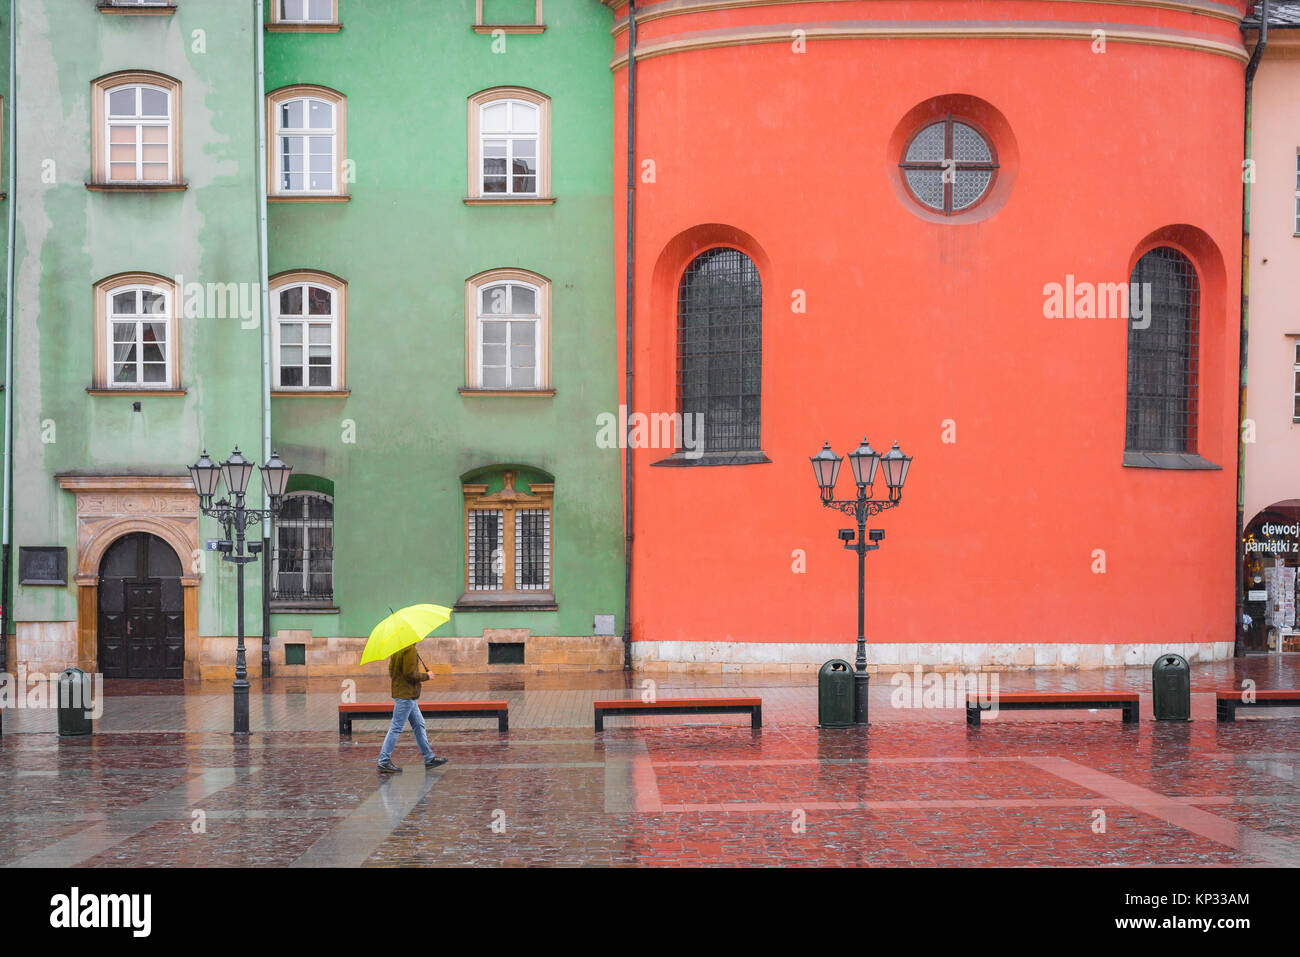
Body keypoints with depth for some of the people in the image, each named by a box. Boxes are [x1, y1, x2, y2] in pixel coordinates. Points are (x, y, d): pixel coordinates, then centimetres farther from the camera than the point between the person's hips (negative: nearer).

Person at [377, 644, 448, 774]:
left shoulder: (398, 648, 11)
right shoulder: (410, 649, -18)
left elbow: (391, 672, 16)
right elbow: (410, 674, -21)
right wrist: (426, 676, -7)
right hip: (406, 695, -10)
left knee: (419, 725, 15)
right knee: (396, 728, -5)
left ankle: (429, 758, 21)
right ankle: (384, 762, -2)